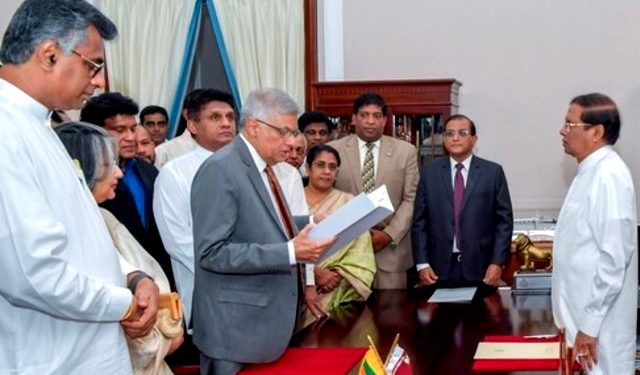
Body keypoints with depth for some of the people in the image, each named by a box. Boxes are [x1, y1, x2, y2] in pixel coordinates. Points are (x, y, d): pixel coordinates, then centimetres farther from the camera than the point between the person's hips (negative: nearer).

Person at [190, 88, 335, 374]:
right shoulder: (220, 169, -18)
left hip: (266, 315, 9)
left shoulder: (261, 166, 11)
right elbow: (212, 252, -24)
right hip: (236, 323, -9)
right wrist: (290, 252, -27)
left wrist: (311, 222, 6)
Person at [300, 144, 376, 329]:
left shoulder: (349, 202, 8)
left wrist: (339, 274, -12)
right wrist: (315, 272, -14)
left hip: (338, 289, 0)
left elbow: (360, 250, 3)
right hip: (298, 285, 0)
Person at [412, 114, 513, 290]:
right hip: (440, 269, 1)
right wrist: (422, 263, -2)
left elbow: (504, 220, 2)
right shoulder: (429, 171, 6)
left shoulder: (493, 171, 3)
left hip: (480, 268, 0)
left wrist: (498, 262, -6)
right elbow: (419, 220, 5)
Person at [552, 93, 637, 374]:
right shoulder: (590, 172, 11)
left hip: (599, 322, -9)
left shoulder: (609, 176, -19)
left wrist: (590, 325, -21)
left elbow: (614, 256, -23)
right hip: (586, 313, 9)